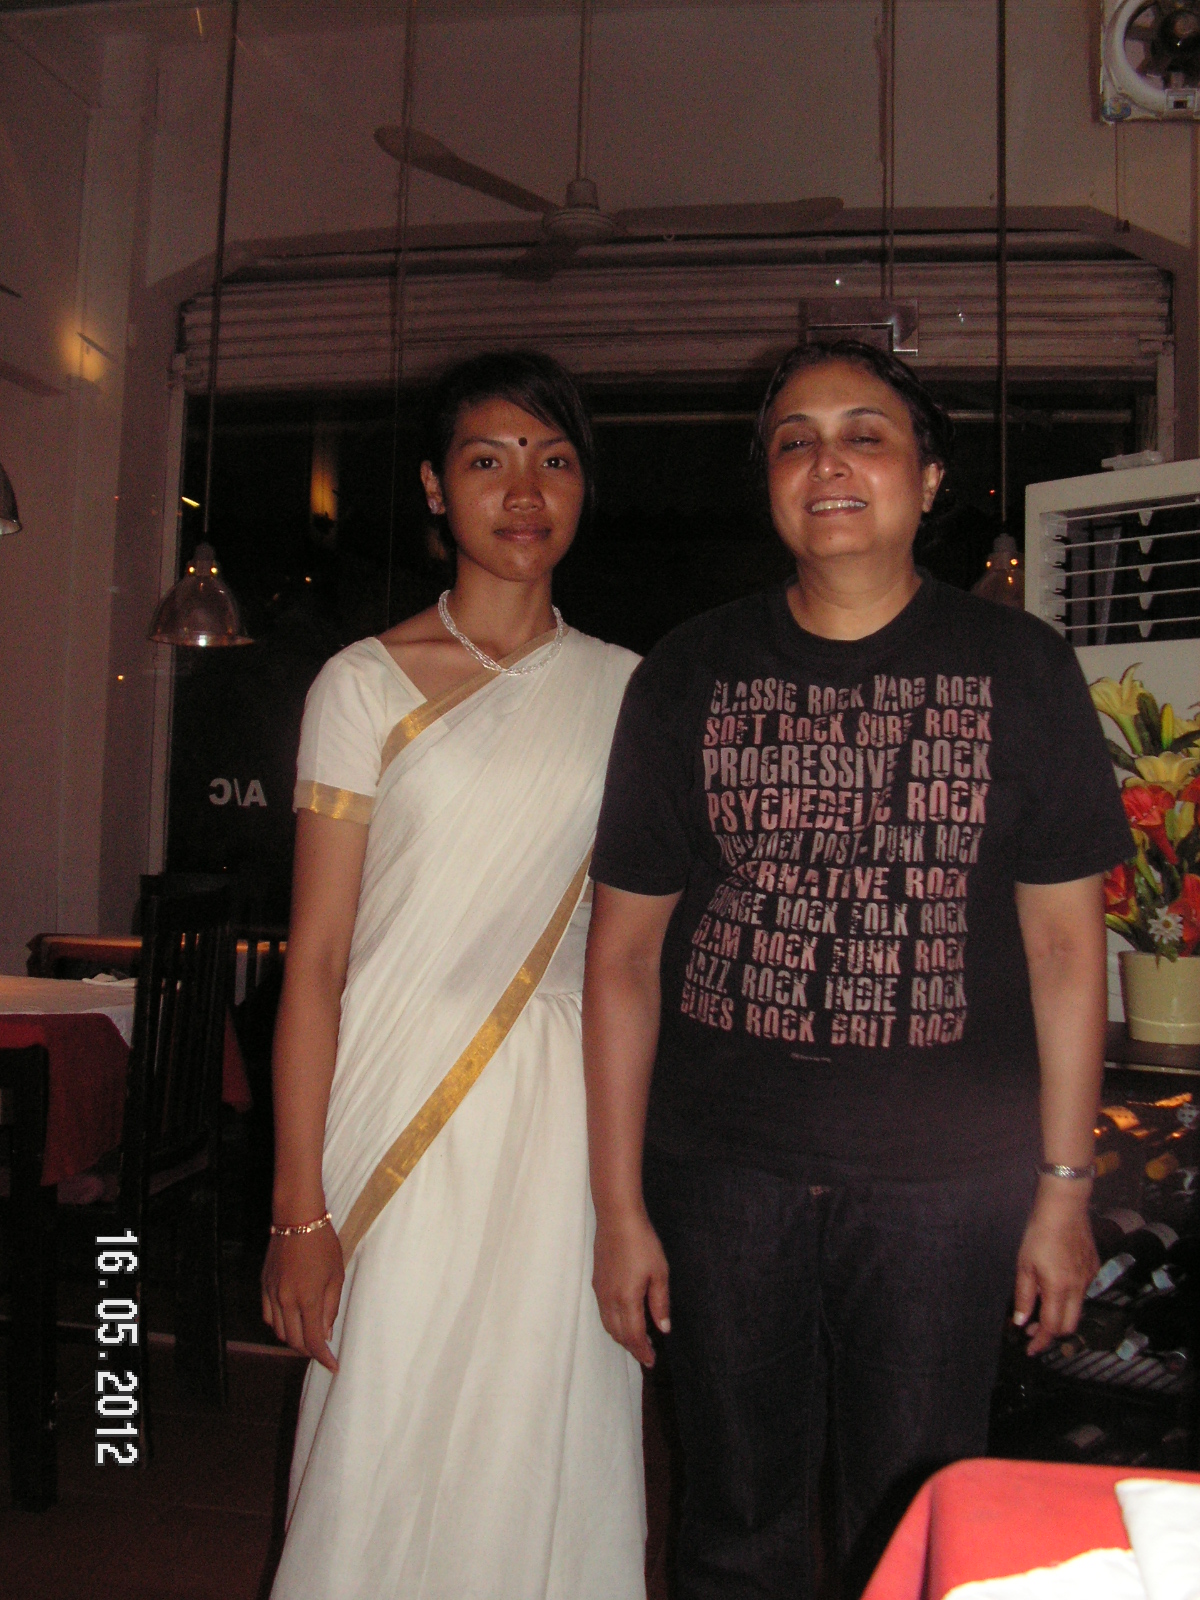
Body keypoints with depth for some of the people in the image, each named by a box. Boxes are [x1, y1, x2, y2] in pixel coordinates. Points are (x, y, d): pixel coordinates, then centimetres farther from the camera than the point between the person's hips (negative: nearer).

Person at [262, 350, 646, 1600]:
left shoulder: (622, 689, 7)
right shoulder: (367, 685, -1)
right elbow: (315, 958, -3)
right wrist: (298, 1209, -8)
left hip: (563, 1112, 2)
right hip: (399, 1101, -2)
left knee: (545, 1446, 9)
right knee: (389, 1451, 5)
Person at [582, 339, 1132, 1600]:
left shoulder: (1017, 668, 0)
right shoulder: (689, 676, 1)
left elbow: (1065, 944, 2)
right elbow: (625, 951, 1)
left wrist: (1064, 1190, 0)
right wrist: (619, 1206, 0)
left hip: (945, 1182, 0)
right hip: (722, 1174, 1)